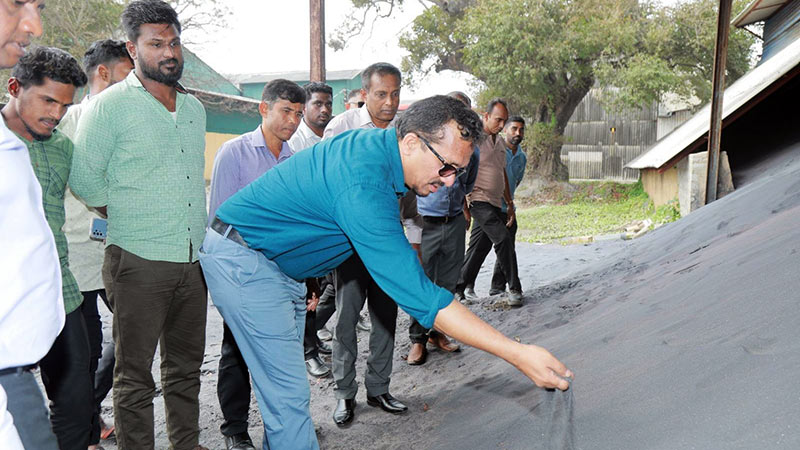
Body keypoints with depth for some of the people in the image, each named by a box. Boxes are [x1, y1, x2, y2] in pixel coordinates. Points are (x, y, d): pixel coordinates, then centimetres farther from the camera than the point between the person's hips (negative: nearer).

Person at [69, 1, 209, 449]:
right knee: (135, 374, 4)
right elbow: (84, 179, -5)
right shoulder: (111, 106, -5)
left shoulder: (194, 108, 13)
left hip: (194, 261, 6)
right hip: (140, 263, -5)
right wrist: (128, 219, 3)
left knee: (186, 366, 15)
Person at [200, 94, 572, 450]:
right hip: (242, 258, -9)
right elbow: (418, 295, -37)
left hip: (280, 266, 9)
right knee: (290, 395, -9)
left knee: (282, 388, 14)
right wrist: (518, 354, -36)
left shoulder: (378, 143, -3)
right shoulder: (363, 184, -34)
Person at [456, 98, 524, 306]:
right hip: (479, 201, -8)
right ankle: (514, 289, -3)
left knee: (480, 246, 9)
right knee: (504, 239, -14)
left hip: (495, 203, 8)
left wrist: (510, 203, 23)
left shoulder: (500, 141, 17)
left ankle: (459, 288, 19)